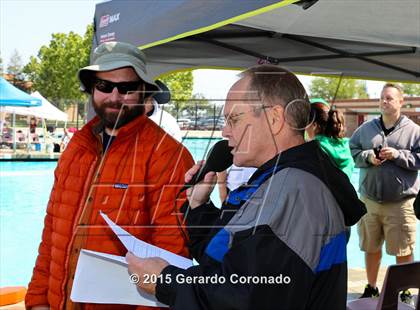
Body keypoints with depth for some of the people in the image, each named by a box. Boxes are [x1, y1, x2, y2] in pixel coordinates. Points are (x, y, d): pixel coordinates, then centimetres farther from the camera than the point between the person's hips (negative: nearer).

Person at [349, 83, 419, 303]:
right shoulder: (366, 128, 7)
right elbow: (352, 151, 7)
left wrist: (398, 155, -16)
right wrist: (368, 157, -11)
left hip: (400, 201, -3)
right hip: (369, 199, 3)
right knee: (371, 248, 14)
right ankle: (371, 288, 31)